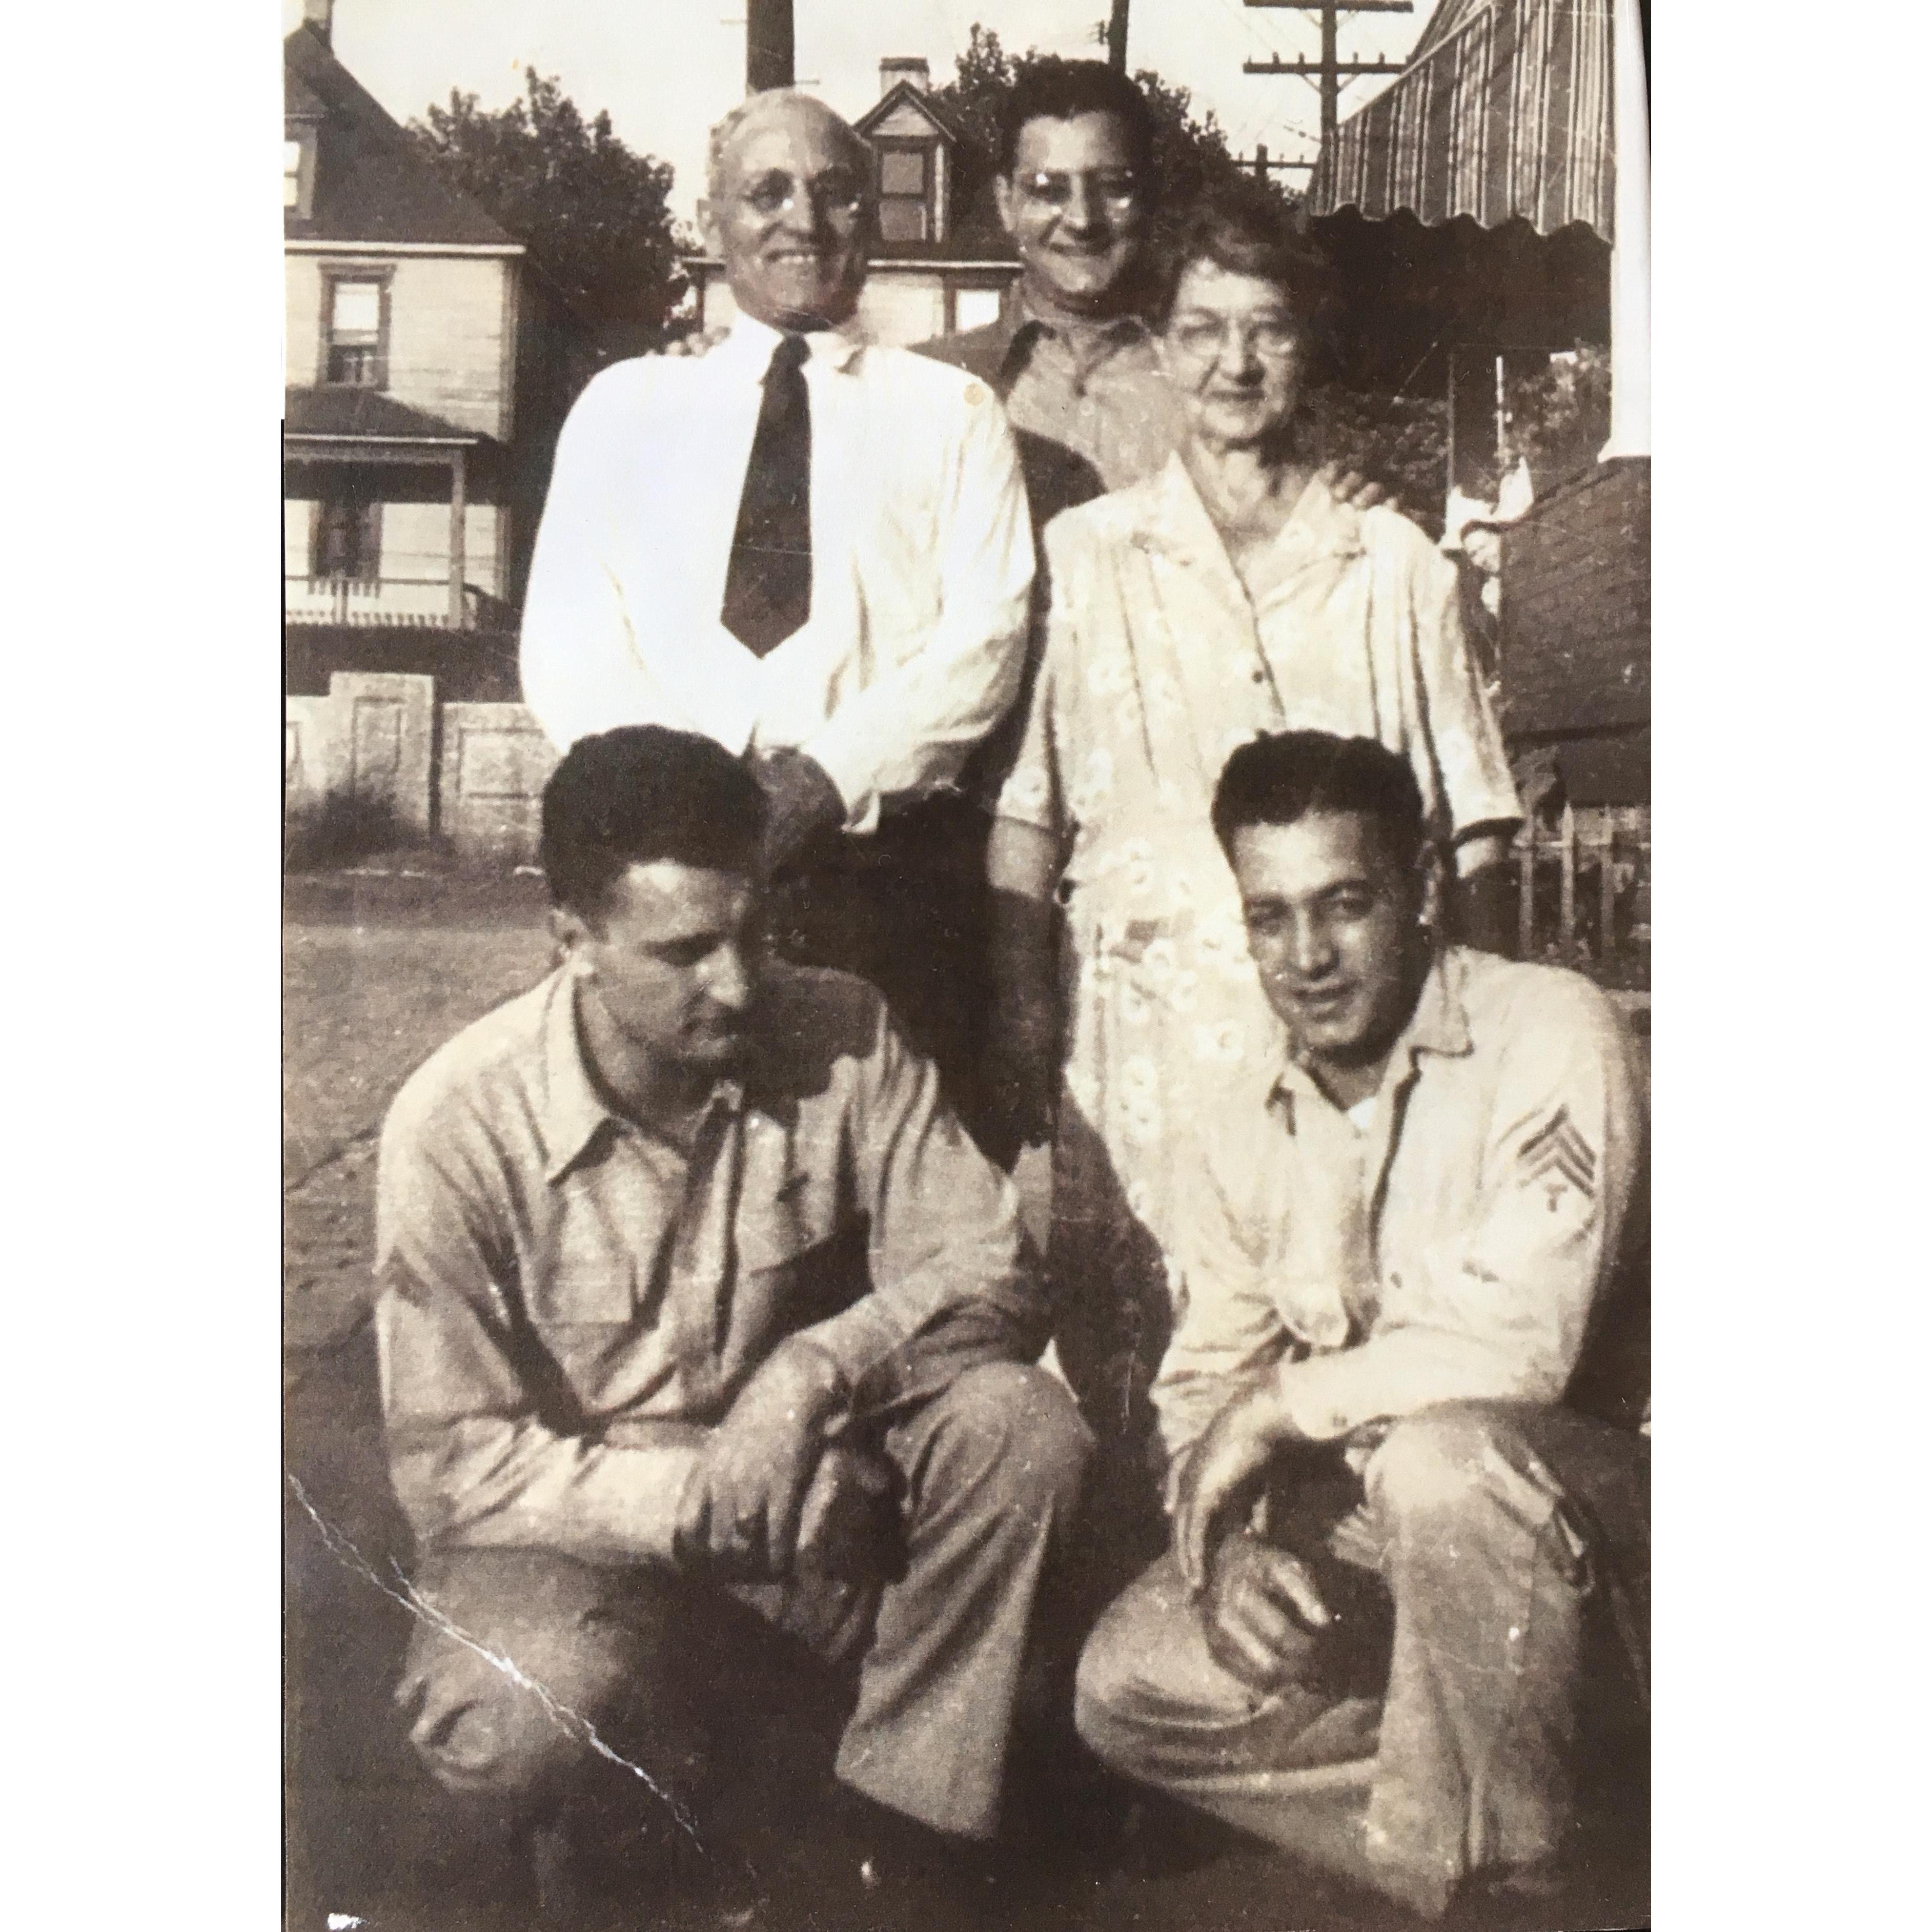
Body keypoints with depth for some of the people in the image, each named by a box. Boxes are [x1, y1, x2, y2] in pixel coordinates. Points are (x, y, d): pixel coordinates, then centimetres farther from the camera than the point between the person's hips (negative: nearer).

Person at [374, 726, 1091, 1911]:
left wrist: (817, 1368, -30)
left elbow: (993, 1274, -11)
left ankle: (901, 1826, -6)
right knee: (530, 1722, -35)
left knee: (1021, 1425, -24)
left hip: (810, 1495, 3)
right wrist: (702, 1490, -27)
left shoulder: (841, 1036, -10)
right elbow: (452, 1467, -15)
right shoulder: (458, 1124, -17)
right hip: (580, 1532, -2)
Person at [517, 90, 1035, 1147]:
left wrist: (835, 777, -14)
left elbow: (986, 634, 0)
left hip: (889, 863, -1)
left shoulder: (950, 411, 12)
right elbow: (565, 646, 7)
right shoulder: (625, 406, 16)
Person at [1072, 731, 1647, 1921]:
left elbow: (1520, 1341, -28)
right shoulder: (1257, 1112, 5)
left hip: (1587, 1498, -6)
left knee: (1436, 1454, -37)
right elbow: (1205, 1381, 9)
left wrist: (1280, 1402, -15)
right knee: (1130, 1685, -11)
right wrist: (1225, 1550, -12)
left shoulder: (1548, 1033, -16)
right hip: (1357, 1530, 6)